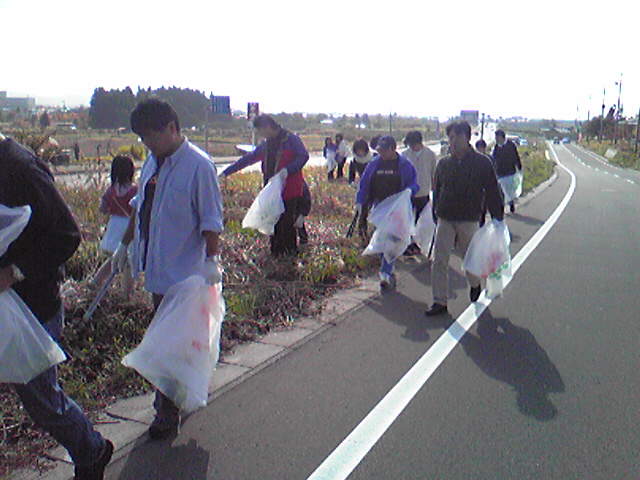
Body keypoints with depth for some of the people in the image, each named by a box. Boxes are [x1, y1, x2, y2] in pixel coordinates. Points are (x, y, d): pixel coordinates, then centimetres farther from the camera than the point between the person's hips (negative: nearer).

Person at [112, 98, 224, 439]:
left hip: (182, 271, -8)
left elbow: (211, 219, -15)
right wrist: (125, 244, 22)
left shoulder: (198, 165, -16)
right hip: (155, 266, 8)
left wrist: (212, 259, -17)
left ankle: (167, 413, 12)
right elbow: (140, 205, 18)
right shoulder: (153, 160, 8)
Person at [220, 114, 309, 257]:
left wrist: (288, 170, -27)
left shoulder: (291, 139, -7)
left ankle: (290, 250, 9)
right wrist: (226, 172, 22)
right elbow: (247, 159, 21)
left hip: (289, 190, -7)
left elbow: (304, 156, -16)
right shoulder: (266, 145, 17)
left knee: (287, 221, -4)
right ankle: (276, 251, 18)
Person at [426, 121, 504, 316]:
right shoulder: (443, 164, 5)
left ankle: (475, 284, 44)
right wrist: (435, 215, 14)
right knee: (439, 260, -4)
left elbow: (493, 192, -2)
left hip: (468, 220, -3)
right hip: (445, 219, 3)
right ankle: (440, 302, 3)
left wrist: (498, 218, -2)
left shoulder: (482, 163, -5)